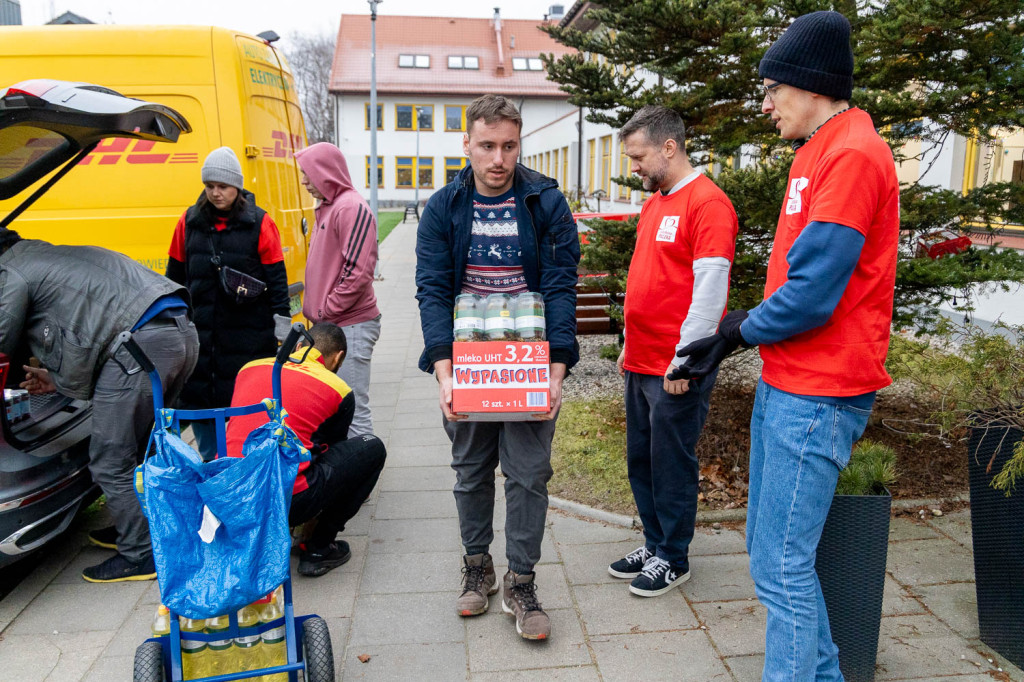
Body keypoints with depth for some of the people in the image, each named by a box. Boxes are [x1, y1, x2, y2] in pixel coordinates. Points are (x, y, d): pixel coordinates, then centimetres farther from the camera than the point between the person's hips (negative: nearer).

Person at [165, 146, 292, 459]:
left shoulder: (259, 223, -2)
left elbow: (277, 278, -1)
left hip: (248, 335, -3)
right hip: (198, 331, 4)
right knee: (196, 399, 9)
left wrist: (282, 330, -4)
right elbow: (175, 276, 15)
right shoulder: (189, 222, 8)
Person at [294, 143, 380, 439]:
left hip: (351, 326, -9)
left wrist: (326, 311, -13)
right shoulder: (327, 207, 17)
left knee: (353, 409, -6)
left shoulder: (351, 208, -13)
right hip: (330, 325, 9)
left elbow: (358, 272, -20)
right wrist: (315, 310, 13)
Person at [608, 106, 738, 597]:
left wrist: (684, 360, -19)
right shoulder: (653, 204, 15)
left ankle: (672, 559, 21)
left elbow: (709, 289, -19)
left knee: (671, 464, 4)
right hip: (641, 363, 9)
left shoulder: (707, 203, -13)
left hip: (676, 370, -9)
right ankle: (654, 545, 31)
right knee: (640, 460, 15)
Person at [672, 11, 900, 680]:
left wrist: (738, 332, -5)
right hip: (783, 381, 10)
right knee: (769, 546, 18)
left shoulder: (852, 153, -15)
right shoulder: (817, 152, 17)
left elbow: (810, 297, -21)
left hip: (817, 395, -10)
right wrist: (745, 327, 5)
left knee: (782, 566, -3)